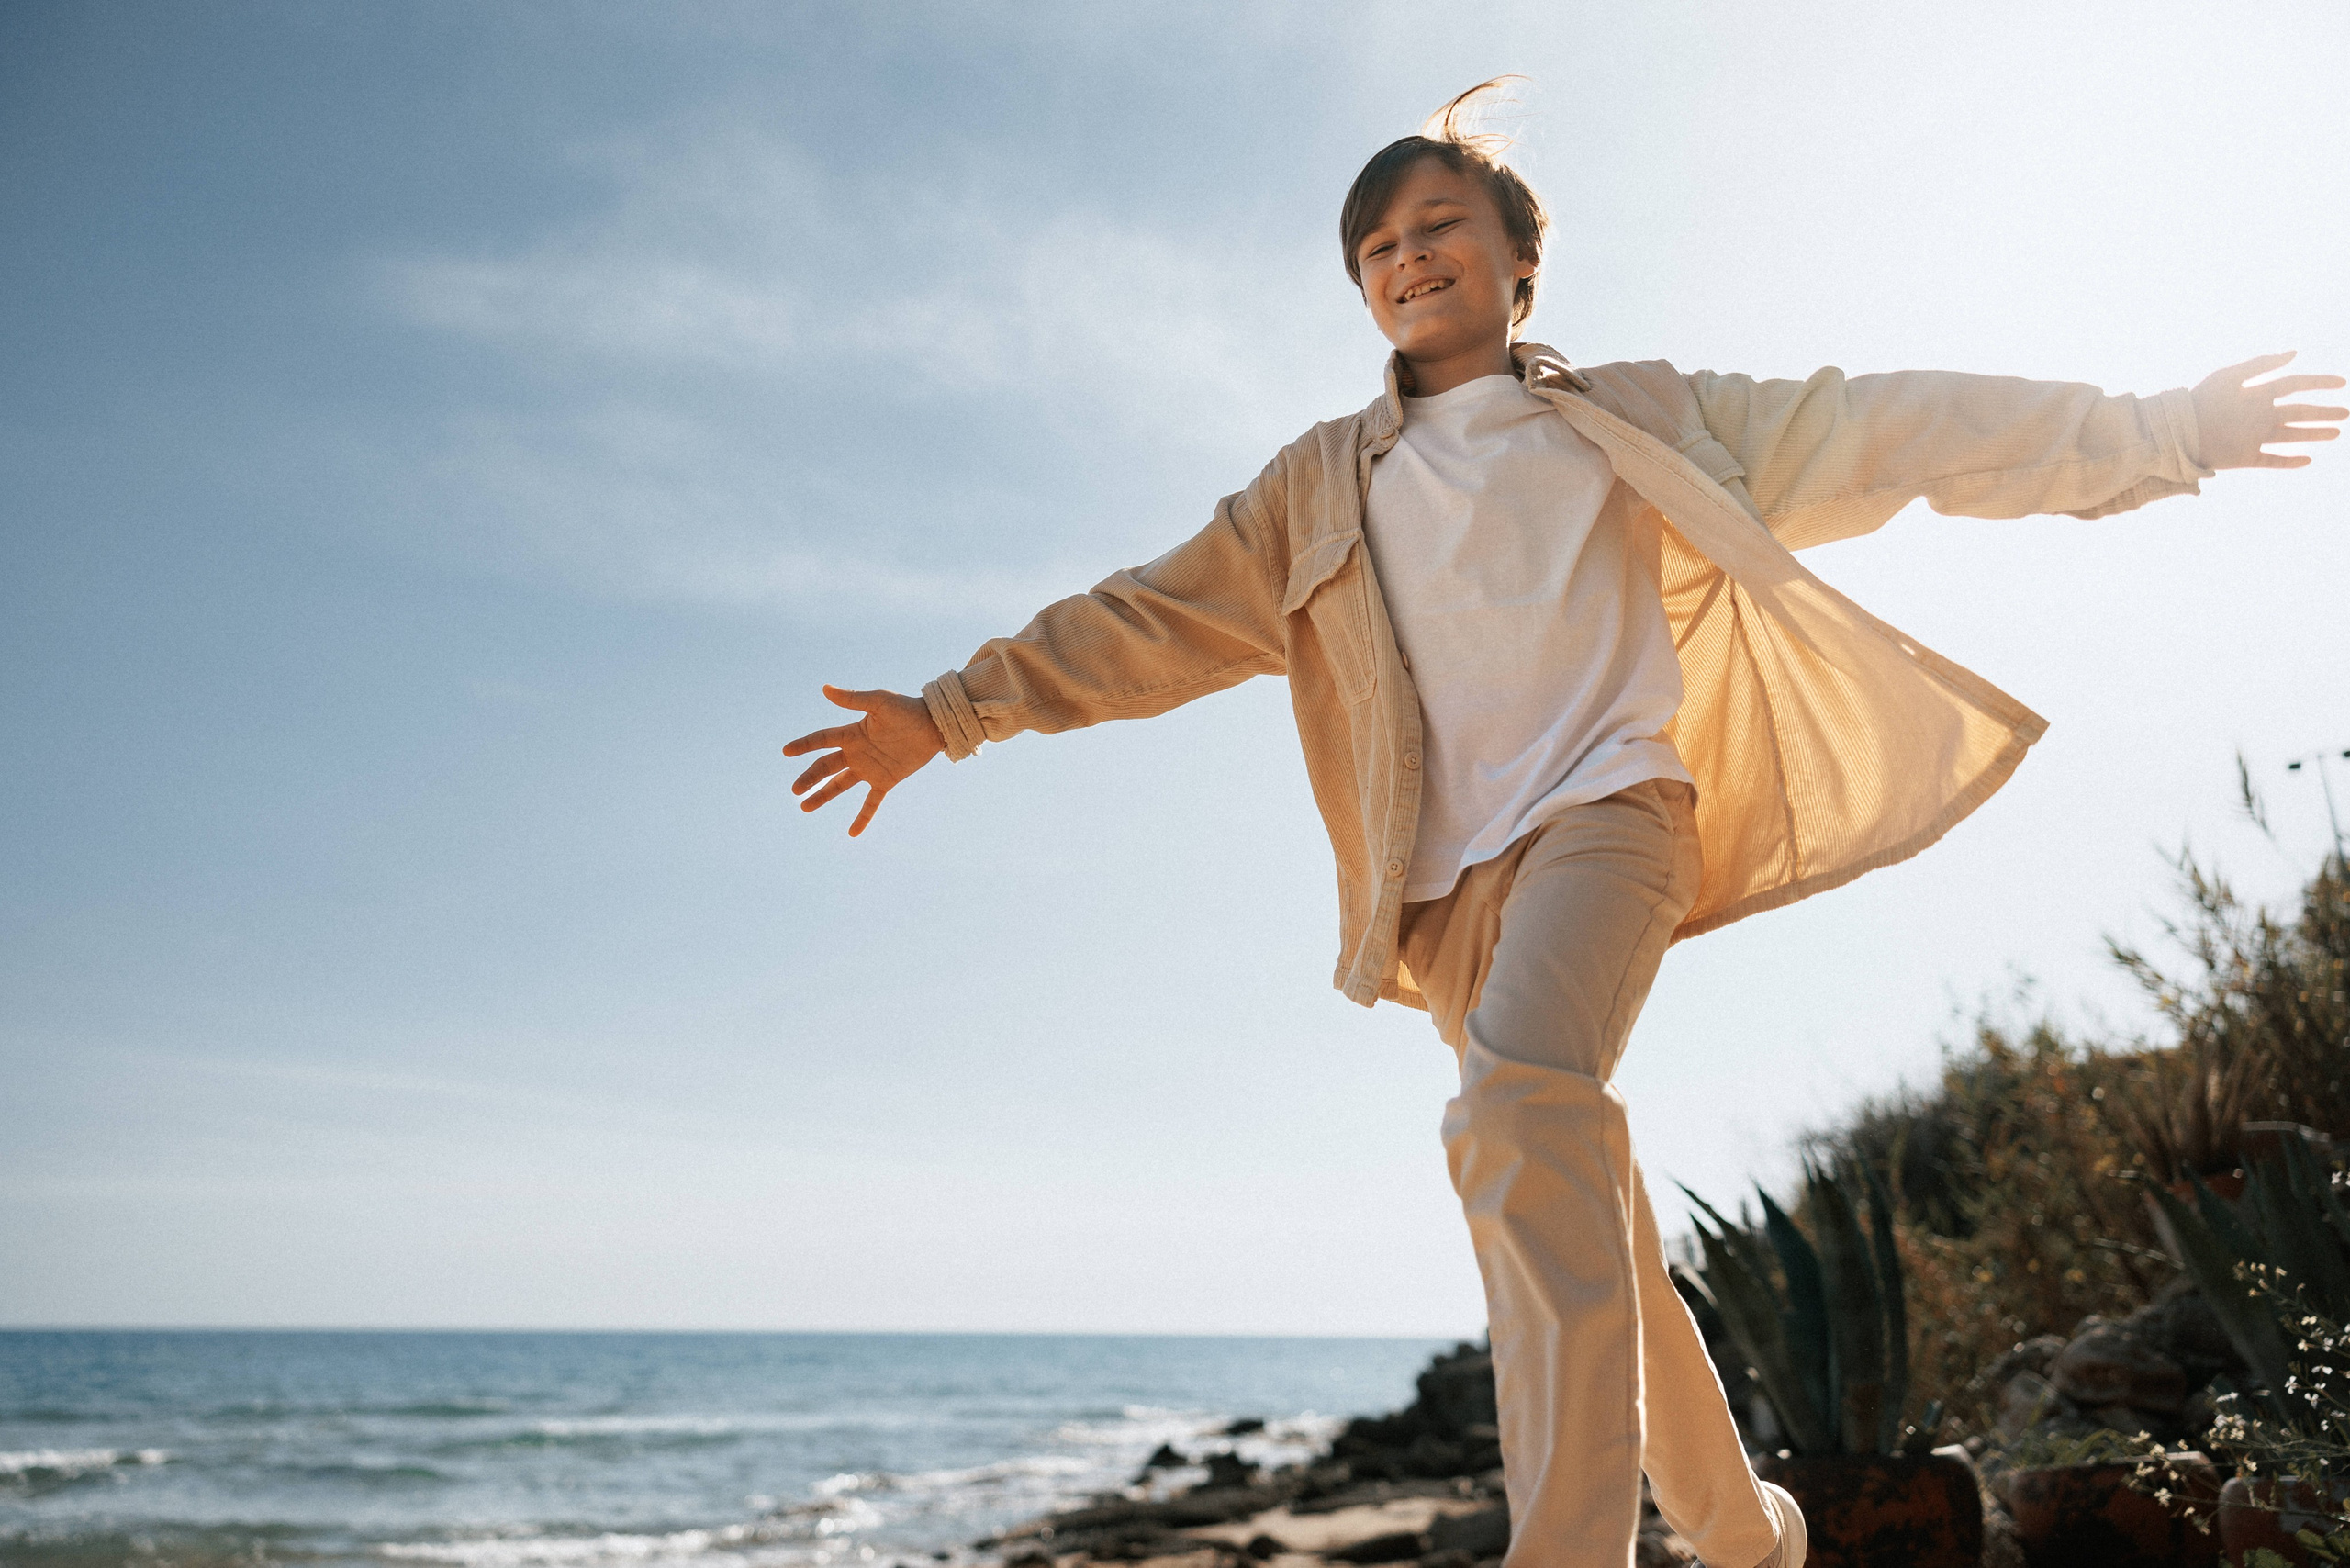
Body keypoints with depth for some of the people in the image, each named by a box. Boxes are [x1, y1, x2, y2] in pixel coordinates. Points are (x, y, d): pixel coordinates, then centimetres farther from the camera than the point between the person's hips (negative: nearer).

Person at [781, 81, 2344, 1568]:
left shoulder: (1631, 417, 11)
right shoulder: (1324, 485, 16)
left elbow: (1876, 430, 8)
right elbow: (1157, 618, 14)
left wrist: (2157, 429, 4)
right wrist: (951, 711, 7)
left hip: (1605, 811, -4)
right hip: (1451, 884, 4)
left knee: (1523, 1107, -32)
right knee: (1592, 1231, 8)